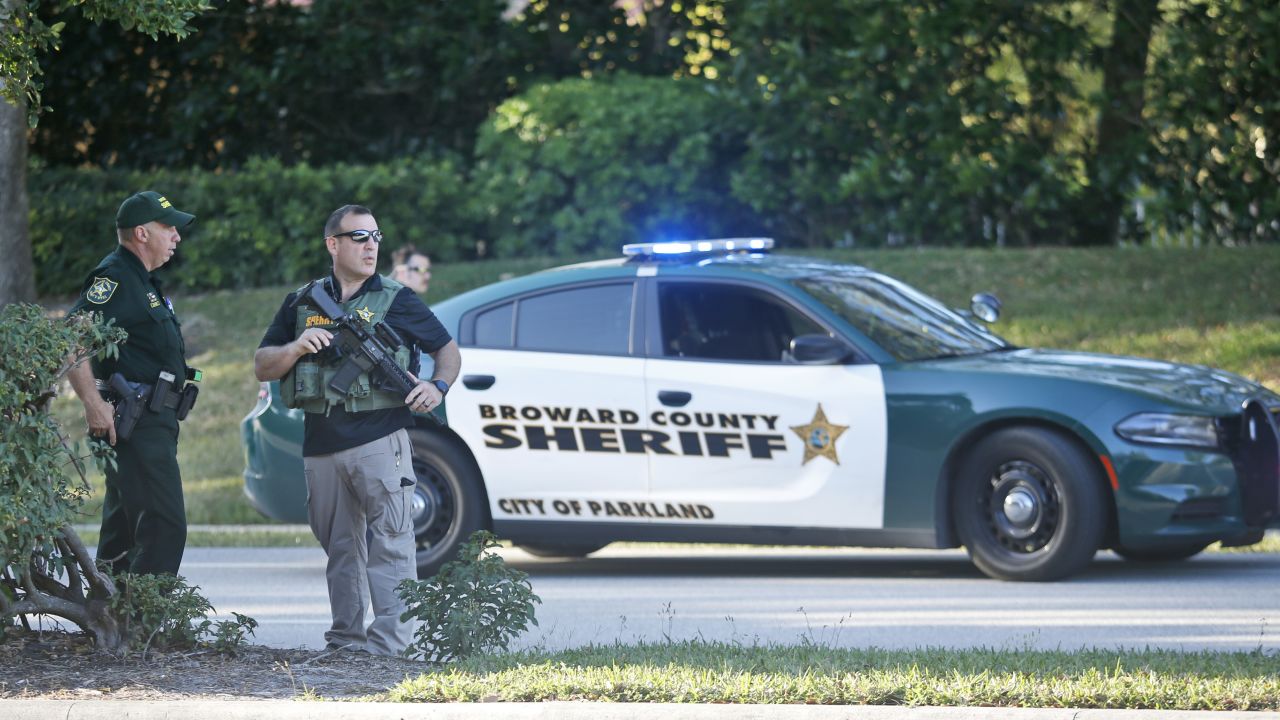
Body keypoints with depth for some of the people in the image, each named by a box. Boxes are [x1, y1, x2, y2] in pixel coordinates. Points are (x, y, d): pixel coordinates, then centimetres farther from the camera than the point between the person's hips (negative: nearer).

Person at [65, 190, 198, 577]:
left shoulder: (142, 282, 20)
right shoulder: (113, 278, -12)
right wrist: (93, 403, -28)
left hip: (153, 424, 11)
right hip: (136, 424, -11)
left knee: (123, 528, 13)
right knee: (164, 526, -16)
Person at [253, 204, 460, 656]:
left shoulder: (396, 300, 7)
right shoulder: (302, 303, 14)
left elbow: (448, 350, 14)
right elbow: (261, 367, 14)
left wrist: (438, 387, -7)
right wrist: (297, 348, -6)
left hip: (379, 439, -4)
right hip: (321, 446, 4)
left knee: (390, 542, -12)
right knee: (340, 548, 9)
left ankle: (389, 640, -16)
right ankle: (345, 639, 14)